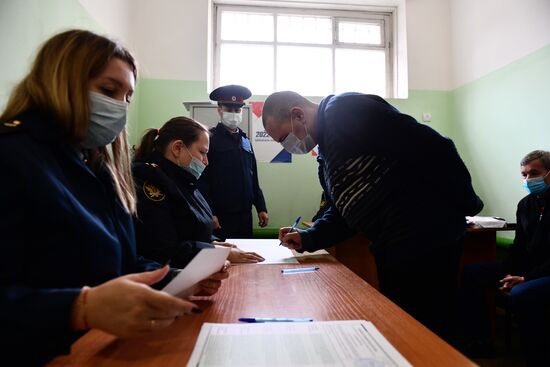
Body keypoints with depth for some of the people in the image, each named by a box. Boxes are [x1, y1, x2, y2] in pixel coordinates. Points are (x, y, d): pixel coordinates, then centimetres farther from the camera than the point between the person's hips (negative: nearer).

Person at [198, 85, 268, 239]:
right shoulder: (209, 138, -6)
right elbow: (202, 179, -12)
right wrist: (208, 213, -17)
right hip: (220, 216, -6)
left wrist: (261, 208, 12)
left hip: (245, 215, 6)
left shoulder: (245, 140, 13)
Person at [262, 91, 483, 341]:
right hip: (391, 249, 10)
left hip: (426, 239, -10)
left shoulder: (345, 111, -14)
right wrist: (307, 239, 8)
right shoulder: (325, 155, 16)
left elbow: (429, 147, -20)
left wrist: (464, 203, -14)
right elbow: (343, 213, 20)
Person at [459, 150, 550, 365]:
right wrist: (509, 274, -4)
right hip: (526, 268, 8)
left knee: (520, 294, -37)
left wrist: (525, 279, -24)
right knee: (470, 274, -1)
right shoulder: (525, 204, 9)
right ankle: (479, 343, 6)